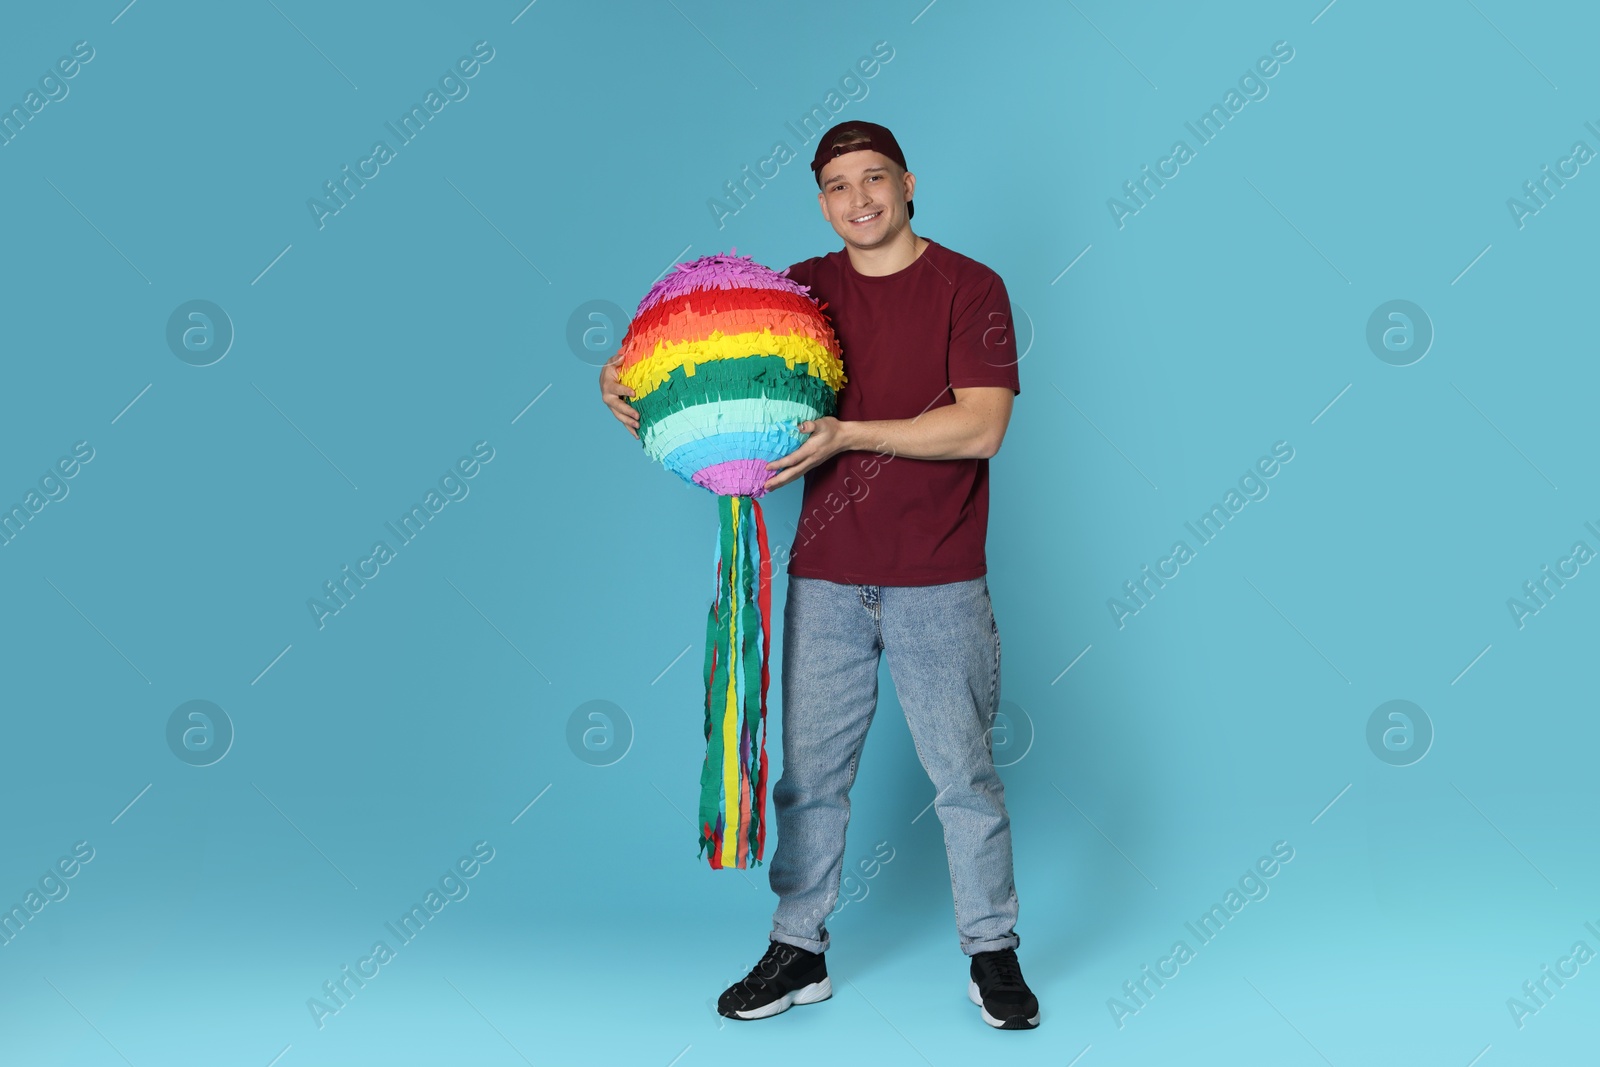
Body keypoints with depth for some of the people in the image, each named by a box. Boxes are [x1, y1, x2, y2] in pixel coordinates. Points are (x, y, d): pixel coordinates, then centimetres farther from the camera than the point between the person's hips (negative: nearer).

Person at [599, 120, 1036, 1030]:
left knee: (965, 776, 6)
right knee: (810, 772, 9)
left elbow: (982, 425, -15)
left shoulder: (969, 287, -4)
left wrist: (852, 434, -22)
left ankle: (994, 954, 23)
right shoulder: (803, 290, 8)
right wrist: (631, 387, -8)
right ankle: (799, 953, 24)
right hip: (825, 579, 4)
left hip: (937, 586, -3)